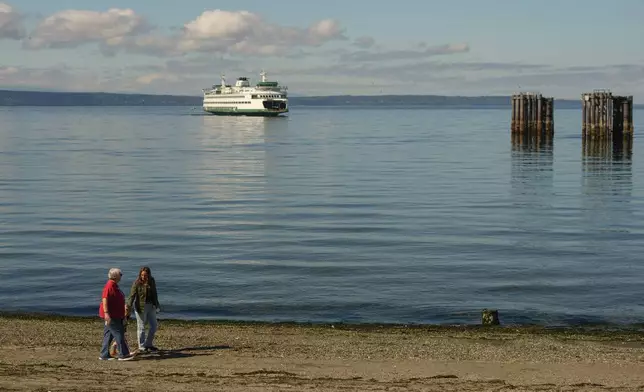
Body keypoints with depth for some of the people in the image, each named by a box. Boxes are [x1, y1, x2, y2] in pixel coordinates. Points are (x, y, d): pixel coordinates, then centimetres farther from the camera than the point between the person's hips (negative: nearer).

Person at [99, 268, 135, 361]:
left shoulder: (114, 285, 16)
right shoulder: (109, 285, -17)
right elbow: (104, 299, -24)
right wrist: (106, 313, -31)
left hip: (116, 315, 10)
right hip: (111, 316, -10)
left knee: (108, 335, 11)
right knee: (118, 334, -8)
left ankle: (104, 355, 14)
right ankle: (123, 355, -5)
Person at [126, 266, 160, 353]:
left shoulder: (152, 281, 3)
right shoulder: (137, 283, -13)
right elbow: (132, 296, -17)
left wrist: (156, 305, 16)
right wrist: (128, 307, -26)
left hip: (151, 306, 6)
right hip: (140, 307, -6)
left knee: (154, 326, 9)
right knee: (141, 327, 2)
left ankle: (148, 344, 24)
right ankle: (141, 347, 12)